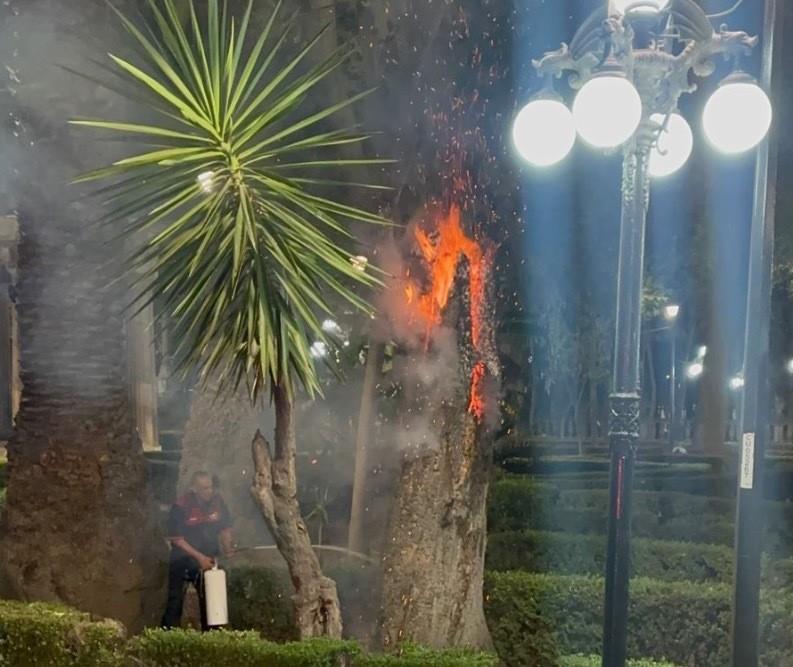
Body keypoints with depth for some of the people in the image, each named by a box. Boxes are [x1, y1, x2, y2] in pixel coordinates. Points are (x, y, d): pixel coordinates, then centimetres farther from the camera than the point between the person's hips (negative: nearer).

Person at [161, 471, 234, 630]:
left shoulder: (217, 502, -7)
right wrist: (199, 557, -20)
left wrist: (227, 546, -13)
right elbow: (176, 539, -15)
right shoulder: (181, 507, -19)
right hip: (183, 560, -4)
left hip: (208, 559, 4)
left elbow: (225, 529, 7)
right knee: (175, 601, -4)